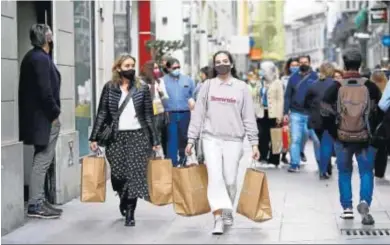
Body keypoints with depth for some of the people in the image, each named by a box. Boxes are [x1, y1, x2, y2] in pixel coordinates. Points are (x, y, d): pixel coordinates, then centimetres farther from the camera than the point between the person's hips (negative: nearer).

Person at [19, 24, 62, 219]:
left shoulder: (33, 56, 16)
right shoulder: (41, 59, -16)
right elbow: (45, 91, -23)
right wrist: (55, 113, -13)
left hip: (38, 116, 11)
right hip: (44, 118, -11)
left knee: (42, 160, 15)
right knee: (42, 161, -7)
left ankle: (39, 201, 20)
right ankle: (35, 205, -4)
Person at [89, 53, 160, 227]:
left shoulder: (142, 88, 5)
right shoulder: (109, 87, 4)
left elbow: (149, 116, 6)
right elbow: (102, 113, 4)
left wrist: (155, 140, 3)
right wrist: (94, 137, -1)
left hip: (137, 136, 0)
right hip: (115, 137, 0)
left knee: (134, 174, -6)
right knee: (118, 174, 3)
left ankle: (129, 212, 3)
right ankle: (123, 200, 32)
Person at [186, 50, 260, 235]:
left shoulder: (241, 87, 4)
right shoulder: (208, 85, 6)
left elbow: (249, 117, 4)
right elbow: (198, 114, 7)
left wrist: (254, 143, -1)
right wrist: (191, 139, 3)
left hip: (233, 140, 0)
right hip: (211, 138, 0)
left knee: (230, 180, 2)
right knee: (215, 177, -12)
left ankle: (228, 212, 24)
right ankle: (218, 218, -13)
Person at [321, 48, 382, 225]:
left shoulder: (336, 87, -5)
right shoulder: (370, 87, -5)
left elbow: (325, 112, -3)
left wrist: (334, 132, 9)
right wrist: (373, 132, 12)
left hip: (342, 138, 1)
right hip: (365, 138, -1)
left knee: (344, 173, 14)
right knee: (366, 172, 7)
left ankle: (347, 208, 14)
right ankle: (364, 202, -15)